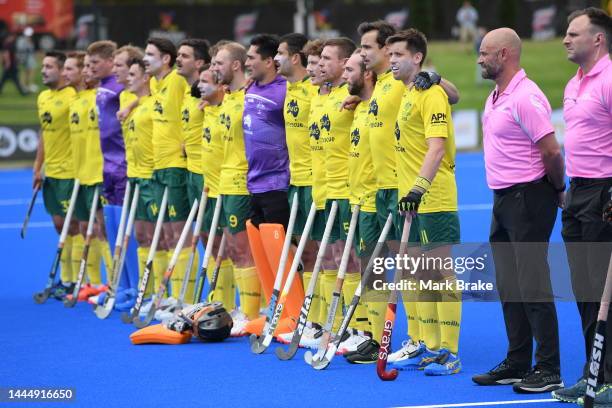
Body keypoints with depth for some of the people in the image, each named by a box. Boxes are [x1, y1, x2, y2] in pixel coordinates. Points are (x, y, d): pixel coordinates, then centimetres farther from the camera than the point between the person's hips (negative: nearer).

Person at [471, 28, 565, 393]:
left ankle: (549, 369, -5)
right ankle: (517, 364, 20)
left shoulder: (526, 97, -18)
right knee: (509, 286, 13)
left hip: (528, 198, -10)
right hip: (504, 200, 10)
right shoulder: (496, 97, 14)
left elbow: (551, 150, -20)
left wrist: (558, 190, -8)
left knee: (533, 285, -8)